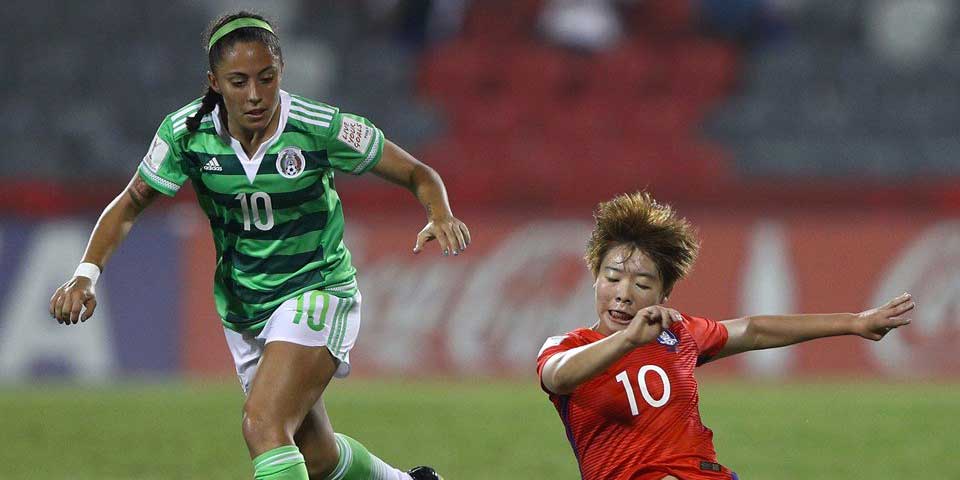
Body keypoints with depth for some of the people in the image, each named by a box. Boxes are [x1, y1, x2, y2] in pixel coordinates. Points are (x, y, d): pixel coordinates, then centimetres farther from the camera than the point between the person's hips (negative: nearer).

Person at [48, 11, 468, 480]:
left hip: (317, 292, -5)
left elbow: (418, 175, -9)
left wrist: (440, 215, -31)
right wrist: (86, 275, -15)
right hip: (242, 312, 5)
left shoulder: (322, 128, -20)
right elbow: (129, 205, 0)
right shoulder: (186, 133, -13)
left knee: (264, 428, -27)